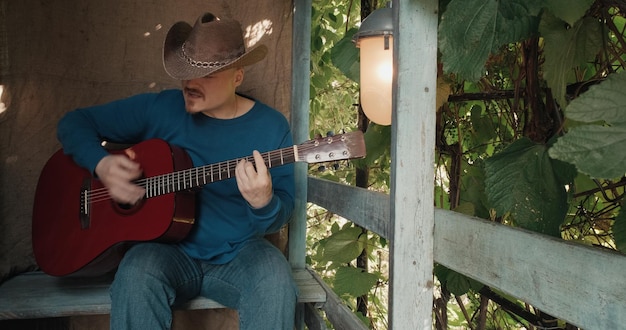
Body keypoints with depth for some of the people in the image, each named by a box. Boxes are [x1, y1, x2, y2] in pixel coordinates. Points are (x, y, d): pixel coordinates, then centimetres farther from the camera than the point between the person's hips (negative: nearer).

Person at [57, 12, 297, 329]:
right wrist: (100, 164, -15)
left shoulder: (272, 127, -5)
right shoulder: (158, 109, -3)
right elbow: (75, 122, 5)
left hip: (239, 255, 0)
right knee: (135, 274, -32)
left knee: (276, 282, -31)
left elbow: (283, 212, -4)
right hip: (168, 249, 1)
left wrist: (264, 203, -29)